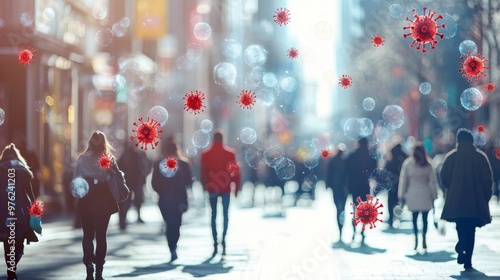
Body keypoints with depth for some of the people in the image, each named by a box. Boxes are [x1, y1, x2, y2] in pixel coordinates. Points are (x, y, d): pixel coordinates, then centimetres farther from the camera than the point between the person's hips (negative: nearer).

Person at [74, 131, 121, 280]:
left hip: (86, 201, 0)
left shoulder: (82, 159, -5)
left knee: (88, 234, 14)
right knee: (101, 235, 9)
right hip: (104, 202, 0)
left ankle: (88, 260, -10)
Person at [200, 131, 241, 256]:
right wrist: (236, 187, 3)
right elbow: (236, 171, -3)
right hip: (226, 188, -1)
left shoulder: (206, 154, 0)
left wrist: (204, 186, 11)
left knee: (213, 214, 7)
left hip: (212, 188, 1)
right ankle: (223, 240, -8)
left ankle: (215, 243, -1)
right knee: (225, 214, 7)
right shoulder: (230, 153, -1)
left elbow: (203, 172, 0)